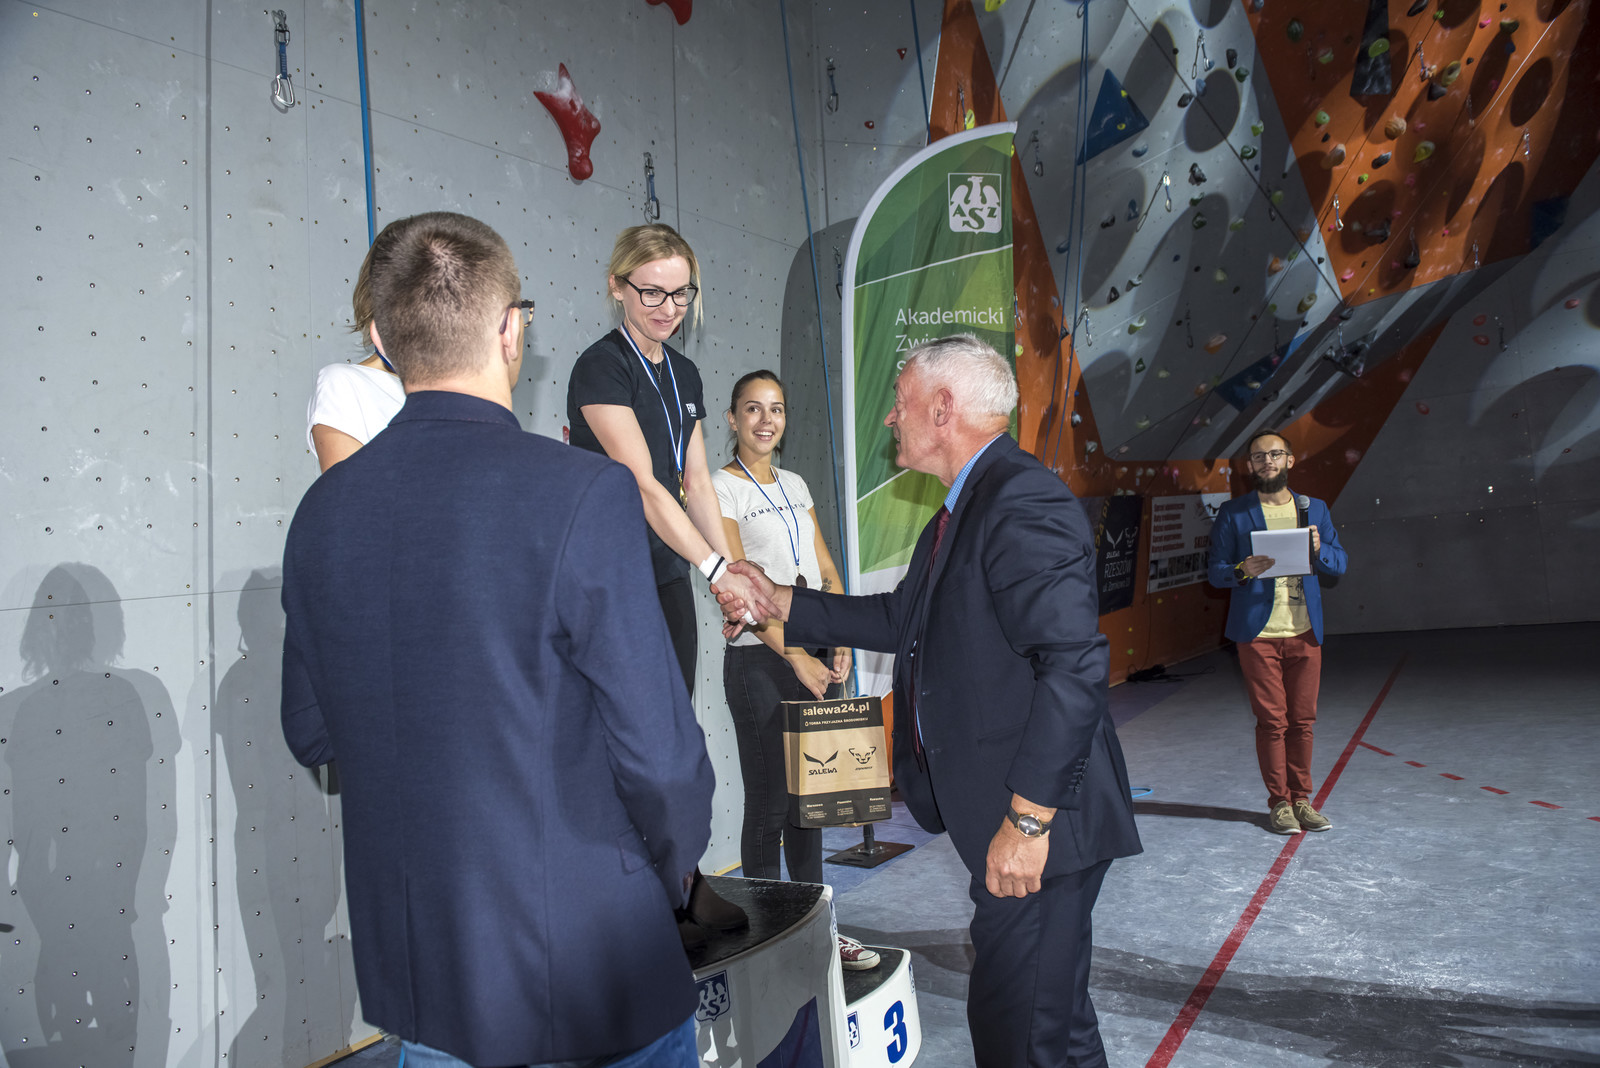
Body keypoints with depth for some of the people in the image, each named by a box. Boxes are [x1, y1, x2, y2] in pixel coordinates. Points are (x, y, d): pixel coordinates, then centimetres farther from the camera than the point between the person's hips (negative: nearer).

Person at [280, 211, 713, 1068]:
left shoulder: (323, 508, -4)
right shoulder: (582, 494, -22)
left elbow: (310, 733, 6)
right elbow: (656, 748, -20)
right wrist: (676, 863, -1)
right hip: (582, 971, -5)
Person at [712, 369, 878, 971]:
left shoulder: (796, 485, 14)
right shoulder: (722, 488, -6)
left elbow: (826, 572, 15)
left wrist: (839, 643, 1)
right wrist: (796, 657, -18)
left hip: (815, 655, 6)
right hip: (760, 659, -6)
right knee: (769, 804, 1)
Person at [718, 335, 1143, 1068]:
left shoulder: (1023, 501, -20)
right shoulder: (962, 510, 14)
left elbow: (1074, 663, -27)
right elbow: (903, 619, 21)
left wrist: (1027, 820, -25)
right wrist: (781, 603, 20)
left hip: (1037, 822, -10)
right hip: (998, 816, 10)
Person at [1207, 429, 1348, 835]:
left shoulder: (1315, 509, 13)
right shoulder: (1232, 514, 4)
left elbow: (1339, 564, 11)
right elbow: (1214, 570, 1)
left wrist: (1318, 549, -10)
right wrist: (1242, 571, -21)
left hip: (1305, 633, 3)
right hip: (1259, 633, -3)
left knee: (1303, 720, 6)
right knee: (1272, 720, -1)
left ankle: (1301, 800, 18)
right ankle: (1279, 802, 11)